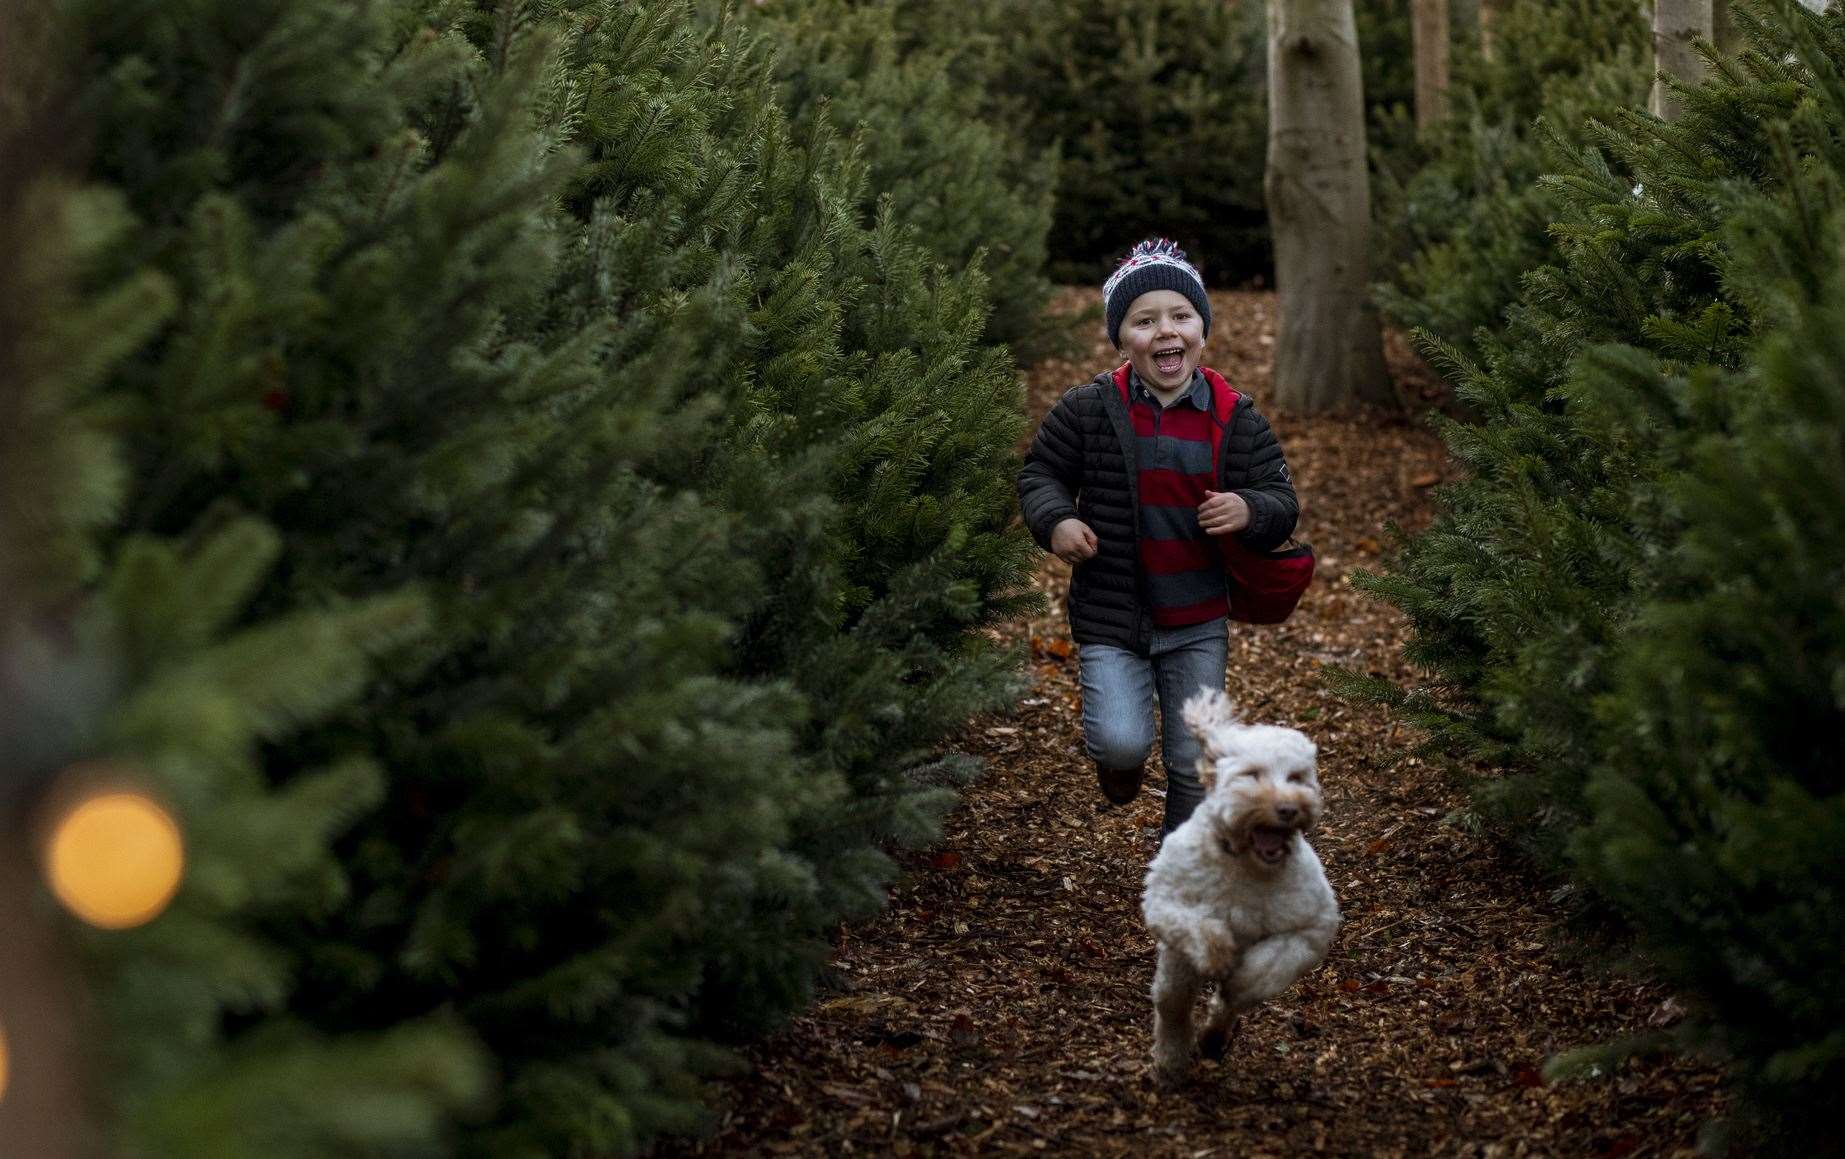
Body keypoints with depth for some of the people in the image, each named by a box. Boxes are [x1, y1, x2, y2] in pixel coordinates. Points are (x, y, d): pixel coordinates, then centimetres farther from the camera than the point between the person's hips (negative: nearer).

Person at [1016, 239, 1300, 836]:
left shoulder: (1237, 420, -3)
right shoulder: (1088, 408, -8)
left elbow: (1282, 500, 2)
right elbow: (1040, 472, 4)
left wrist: (1251, 511, -21)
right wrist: (1056, 521, -17)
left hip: (1199, 623, 2)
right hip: (1111, 616, -2)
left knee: (1195, 766, 8)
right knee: (1122, 742, -18)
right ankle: (1119, 761, 20)